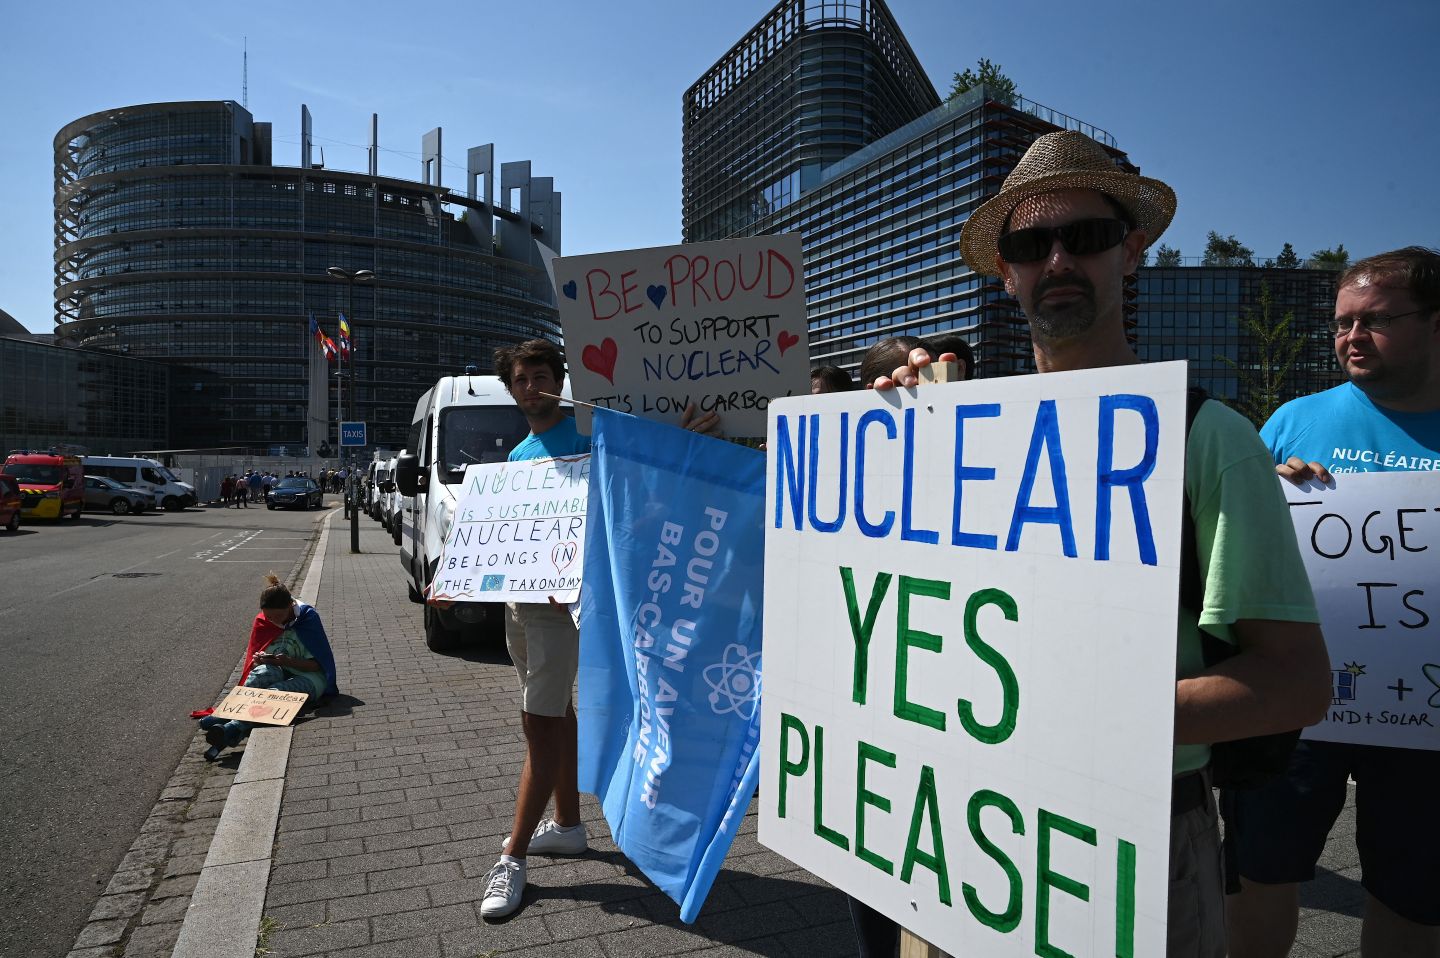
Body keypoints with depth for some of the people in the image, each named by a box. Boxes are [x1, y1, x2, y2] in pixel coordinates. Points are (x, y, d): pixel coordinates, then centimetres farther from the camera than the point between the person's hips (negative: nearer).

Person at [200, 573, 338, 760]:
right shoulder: (263, 622, 3)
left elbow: (315, 664, -10)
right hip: (280, 674, 4)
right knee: (265, 671, -32)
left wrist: (287, 662, -26)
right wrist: (259, 659, -13)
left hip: (309, 677, -4)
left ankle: (232, 729, -58)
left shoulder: (308, 617, -10)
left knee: (276, 691, -35)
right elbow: (255, 656, 11)